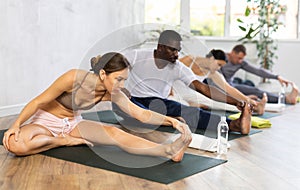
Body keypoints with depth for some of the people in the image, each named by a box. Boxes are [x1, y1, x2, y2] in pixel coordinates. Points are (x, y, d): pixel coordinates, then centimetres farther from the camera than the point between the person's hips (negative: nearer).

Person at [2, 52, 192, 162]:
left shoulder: (112, 93, -13)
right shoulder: (74, 78, -29)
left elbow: (141, 113, -16)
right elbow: (38, 102, -20)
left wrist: (170, 120, -30)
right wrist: (16, 125, -28)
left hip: (73, 123, 3)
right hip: (45, 121, -3)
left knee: (114, 133, -27)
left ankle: (169, 150, -43)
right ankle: (66, 141, -19)